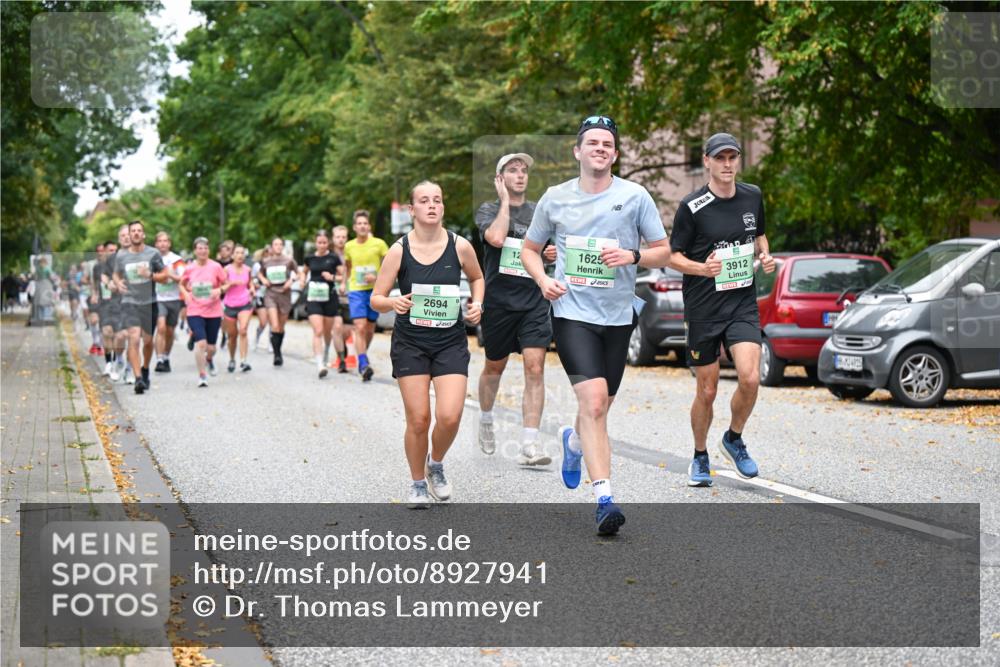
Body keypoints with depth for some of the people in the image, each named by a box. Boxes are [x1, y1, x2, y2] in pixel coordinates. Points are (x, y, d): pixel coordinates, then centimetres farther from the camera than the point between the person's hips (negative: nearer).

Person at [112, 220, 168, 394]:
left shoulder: (153, 253, 1)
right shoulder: (121, 255, 4)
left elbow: (164, 275, 5)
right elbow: (116, 274, 20)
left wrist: (150, 275, -14)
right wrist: (118, 283, -3)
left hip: (149, 302, 1)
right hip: (129, 302, -1)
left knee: (147, 341, 11)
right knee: (134, 339, -16)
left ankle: (145, 369, 39)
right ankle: (138, 378, -19)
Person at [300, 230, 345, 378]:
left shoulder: (333, 258, 0)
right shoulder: (310, 258, 6)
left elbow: (343, 276, 3)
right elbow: (304, 271, 26)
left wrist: (332, 277, -15)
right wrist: (303, 280, 6)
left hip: (329, 297, 0)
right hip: (313, 298, 0)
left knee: (328, 331, 14)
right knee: (318, 331, -13)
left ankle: (326, 353, 47)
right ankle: (320, 365, -18)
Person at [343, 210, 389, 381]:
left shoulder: (379, 244, -5)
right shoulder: (349, 246, 3)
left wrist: (377, 277, -14)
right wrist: (347, 283, 15)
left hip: (375, 290, 0)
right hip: (356, 291, 0)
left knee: (370, 329, 11)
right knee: (360, 327, -15)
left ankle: (362, 358, 34)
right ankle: (364, 364, -19)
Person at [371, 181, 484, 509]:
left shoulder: (460, 246, -4)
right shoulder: (399, 250, -7)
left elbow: (477, 278, 16)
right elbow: (376, 299, -4)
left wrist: (477, 303, -2)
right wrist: (394, 303, -25)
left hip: (451, 342, 1)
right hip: (410, 342, -1)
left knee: (449, 416, -13)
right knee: (418, 419, -4)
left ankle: (436, 464, 20)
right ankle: (418, 484, 20)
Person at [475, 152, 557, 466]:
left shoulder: (539, 212, 12)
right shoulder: (488, 210, -1)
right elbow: (496, 238, -22)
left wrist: (554, 254, 1)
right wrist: (505, 201, -11)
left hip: (534, 301, 2)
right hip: (498, 301, -2)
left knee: (535, 368, -12)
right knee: (494, 367, 15)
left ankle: (529, 446, -15)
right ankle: (486, 421, 43)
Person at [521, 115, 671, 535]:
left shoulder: (634, 196, 1)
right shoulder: (555, 198, 4)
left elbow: (663, 252, 6)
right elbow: (530, 248, 17)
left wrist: (632, 256, -14)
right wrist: (543, 280, -3)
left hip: (617, 316, 2)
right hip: (572, 313, -2)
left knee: (599, 408, 11)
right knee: (593, 399, -19)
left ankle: (574, 440, 48)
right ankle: (604, 499, -20)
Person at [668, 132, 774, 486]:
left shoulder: (752, 196, 6)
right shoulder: (692, 206, -8)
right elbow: (673, 256, -3)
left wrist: (765, 255, 3)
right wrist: (702, 268, -22)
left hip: (743, 304, 3)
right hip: (702, 309, -3)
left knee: (750, 378, -17)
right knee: (707, 391, 3)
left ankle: (734, 440, 11)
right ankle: (700, 457, 26)